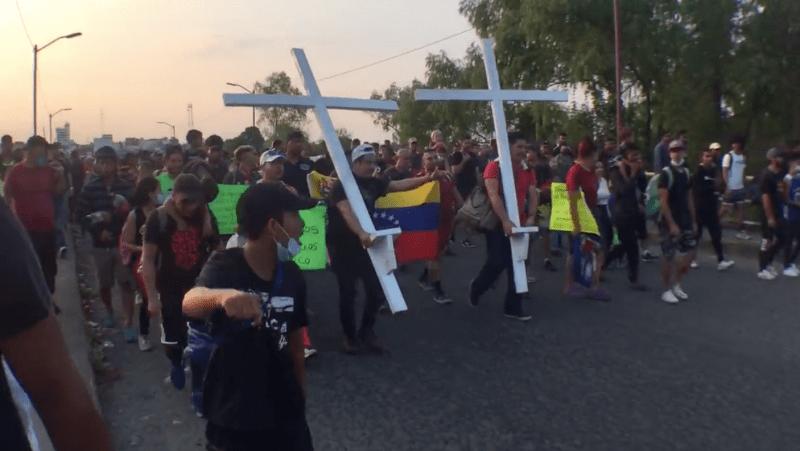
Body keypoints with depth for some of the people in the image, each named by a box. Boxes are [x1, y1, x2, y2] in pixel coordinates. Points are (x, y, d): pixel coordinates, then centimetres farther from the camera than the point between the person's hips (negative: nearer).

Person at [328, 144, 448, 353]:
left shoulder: (373, 183, 5)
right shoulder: (342, 185, -15)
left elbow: (400, 185, -6)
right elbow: (347, 212, -31)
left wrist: (428, 178, -18)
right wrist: (361, 233, -48)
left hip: (364, 244, 6)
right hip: (342, 245, -5)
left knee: (377, 289, 3)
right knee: (348, 293, 1)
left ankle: (367, 330, 22)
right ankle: (350, 336, 18)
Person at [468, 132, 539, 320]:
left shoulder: (528, 172, 10)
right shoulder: (494, 167, -9)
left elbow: (533, 196, 7)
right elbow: (493, 195, -19)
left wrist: (531, 217, -11)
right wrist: (505, 221, -27)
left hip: (519, 224, 6)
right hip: (498, 223, -6)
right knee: (497, 263, -6)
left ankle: (513, 308, 14)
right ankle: (476, 288, 24)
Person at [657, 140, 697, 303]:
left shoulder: (686, 173, 11)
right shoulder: (666, 173, -11)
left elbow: (689, 199, 15)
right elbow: (663, 201, -16)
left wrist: (693, 221, 12)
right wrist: (671, 224, -19)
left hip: (685, 221, 7)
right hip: (669, 222, -7)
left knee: (689, 253, 7)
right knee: (669, 257, -2)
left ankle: (676, 285, 23)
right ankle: (668, 290, 12)